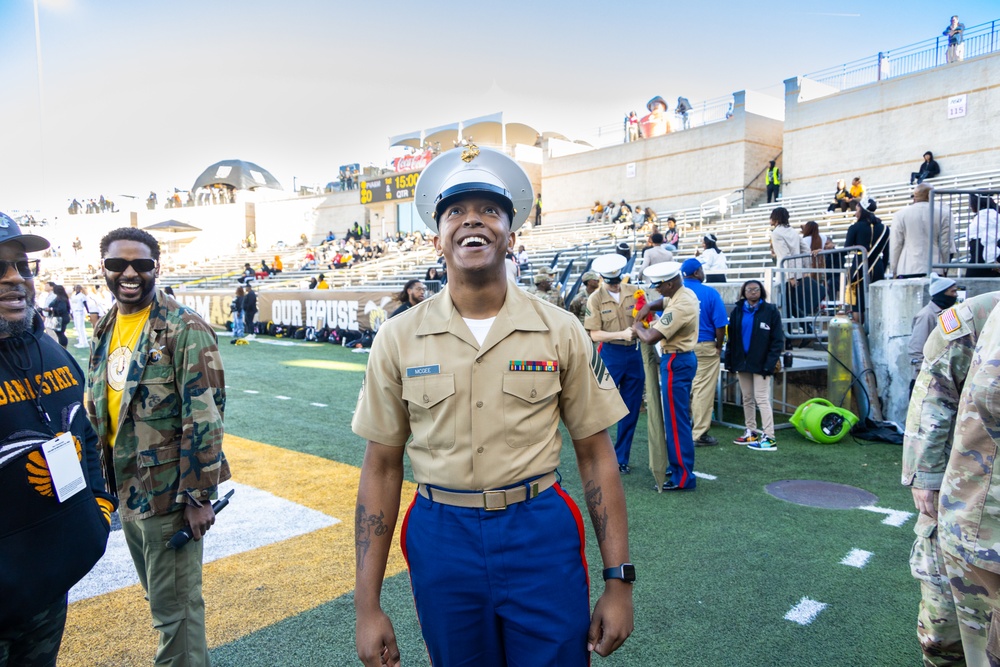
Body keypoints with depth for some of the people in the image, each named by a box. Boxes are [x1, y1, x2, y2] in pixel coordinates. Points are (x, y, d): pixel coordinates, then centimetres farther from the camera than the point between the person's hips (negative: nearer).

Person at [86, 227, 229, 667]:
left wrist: (198, 497, -18)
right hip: (126, 491, 7)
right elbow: (95, 409, 16)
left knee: (174, 607, 4)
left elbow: (204, 419, -18)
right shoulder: (105, 328, 7)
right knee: (159, 596, 21)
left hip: (168, 493, -7)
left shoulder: (185, 329, -16)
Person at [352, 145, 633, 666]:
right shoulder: (398, 338, -3)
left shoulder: (560, 331, -4)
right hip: (441, 539, 1)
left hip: (541, 535, 0)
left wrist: (618, 580, -2)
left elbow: (596, 457, 0)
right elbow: (382, 468, 0)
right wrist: (367, 605, 0)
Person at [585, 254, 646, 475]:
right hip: (610, 355, -3)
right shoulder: (595, 299, -5)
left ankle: (621, 459, 22)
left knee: (631, 410, 9)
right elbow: (594, 334, -9)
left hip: (634, 354, 3)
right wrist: (621, 334, -20)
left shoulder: (635, 292, 2)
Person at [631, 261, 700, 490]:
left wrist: (637, 327, -6)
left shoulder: (679, 307, -25)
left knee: (676, 421, -5)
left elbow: (650, 338, -27)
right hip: (683, 358, 11)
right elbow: (664, 301, 27)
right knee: (678, 417, 18)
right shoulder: (686, 293, 6)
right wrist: (648, 307, 7)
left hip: (676, 362, -11)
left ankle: (683, 477, 0)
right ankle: (678, 465, 30)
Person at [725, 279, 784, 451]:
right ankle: (750, 432, 22)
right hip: (742, 362, 5)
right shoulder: (737, 312, 8)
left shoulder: (771, 311, -4)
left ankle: (769, 438, -6)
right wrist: (730, 361, 1)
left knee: (761, 398, -8)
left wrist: (770, 363, -15)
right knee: (747, 398, 12)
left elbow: (777, 340, -7)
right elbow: (732, 338, 8)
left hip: (760, 364, -5)